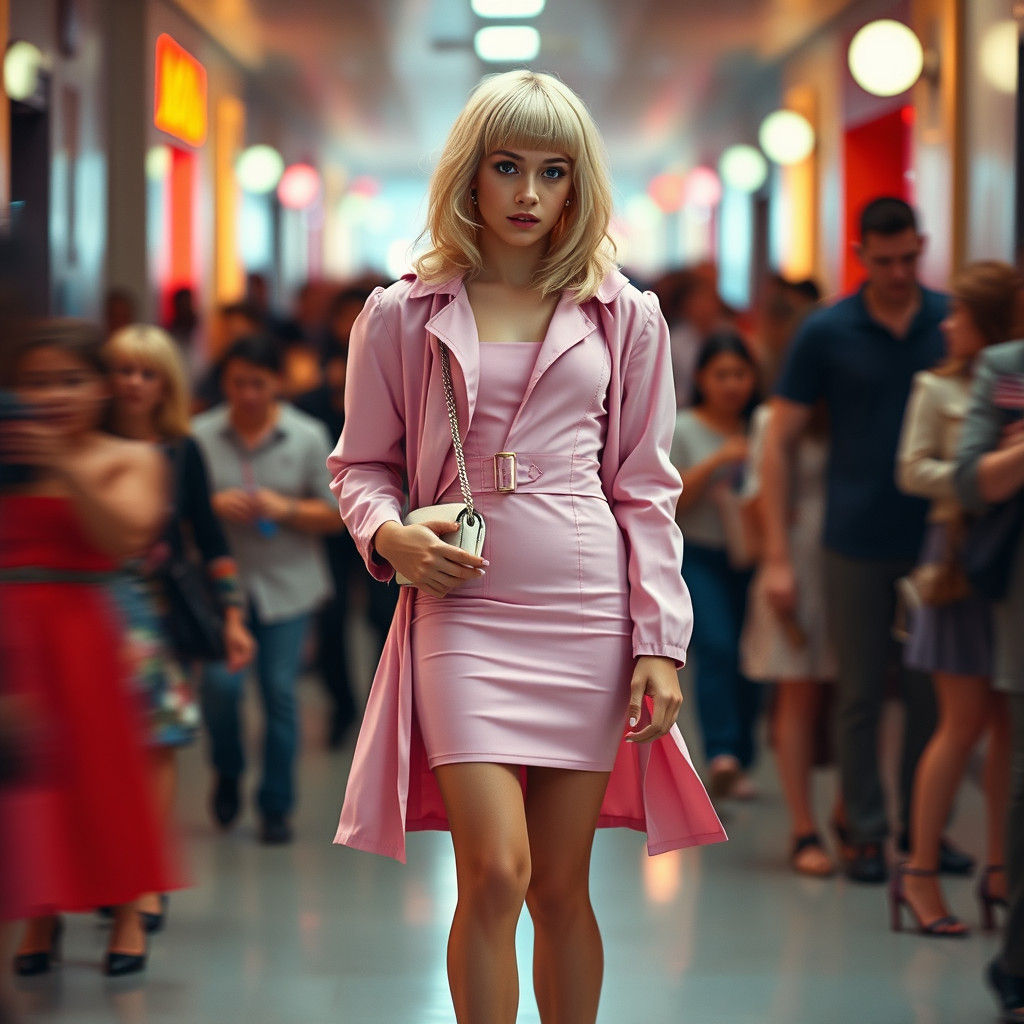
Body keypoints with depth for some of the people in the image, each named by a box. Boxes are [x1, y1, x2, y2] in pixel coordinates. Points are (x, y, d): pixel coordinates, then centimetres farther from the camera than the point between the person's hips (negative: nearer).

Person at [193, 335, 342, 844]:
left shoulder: (308, 437, 2)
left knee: (280, 692, -3)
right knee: (220, 682, -13)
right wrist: (213, 506, -14)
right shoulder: (200, 436, 1)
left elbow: (335, 515, 4)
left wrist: (287, 509, -13)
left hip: (286, 585, 0)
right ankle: (228, 773, 18)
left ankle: (276, 807, 11)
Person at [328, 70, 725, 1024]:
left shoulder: (624, 318, 8)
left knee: (562, 887, 6)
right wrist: (388, 535, -10)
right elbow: (361, 464, 12)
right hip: (462, 610, -1)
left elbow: (646, 489, 8)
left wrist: (661, 642, 1)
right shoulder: (402, 316, 5)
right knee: (494, 874, -13)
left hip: (588, 616, 1)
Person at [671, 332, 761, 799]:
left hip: (750, 559, 3)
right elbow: (666, 499, -5)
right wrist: (717, 461, -13)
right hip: (699, 557, -3)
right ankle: (721, 754, -28)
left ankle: (739, 765, 11)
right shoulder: (683, 431, 2)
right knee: (716, 647, -20)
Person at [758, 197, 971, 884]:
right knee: (860, 693, 5)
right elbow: (780, 444, -1)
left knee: (933, 692, 8)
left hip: (938, 538, 2)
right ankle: (863, 829, 14)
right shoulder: (827, 333, -2)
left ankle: (922, 823, 20)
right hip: (859, 542, -1)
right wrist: (778, 556, -7)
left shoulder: (956, 323, 2)